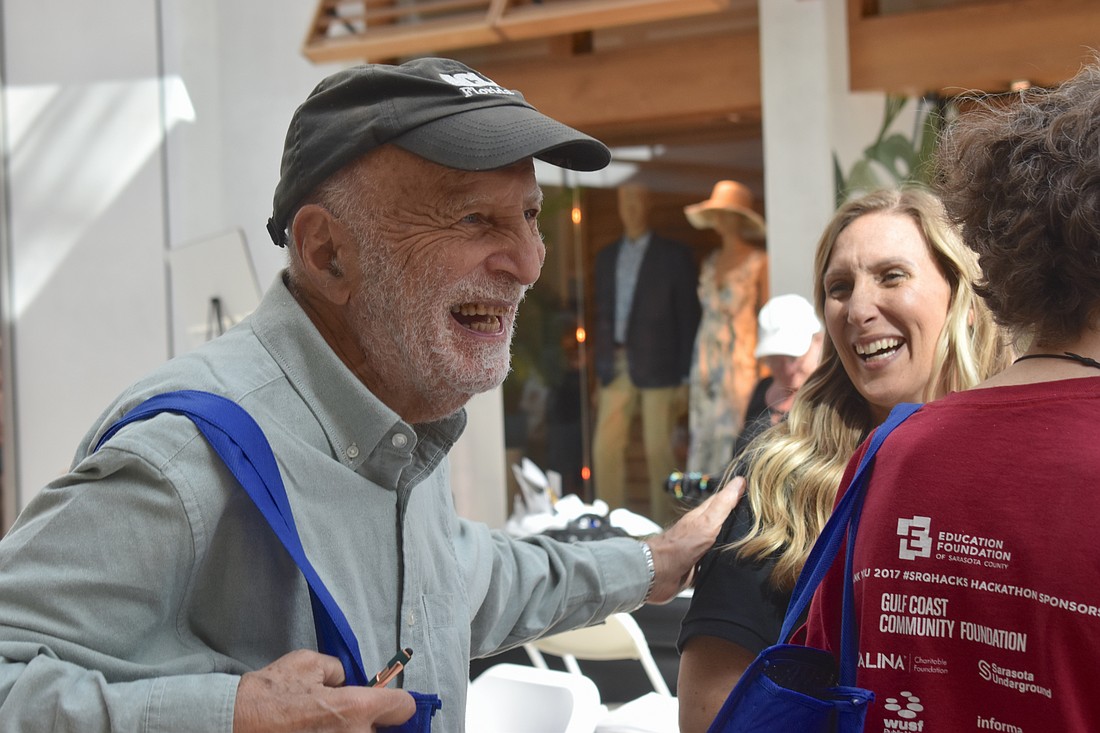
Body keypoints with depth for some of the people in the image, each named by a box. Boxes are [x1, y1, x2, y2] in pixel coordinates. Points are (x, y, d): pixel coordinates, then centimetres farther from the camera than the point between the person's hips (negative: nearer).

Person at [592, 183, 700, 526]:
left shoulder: (674, 255, 2)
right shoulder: (606, 257, 16)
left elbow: (688, 318, 0)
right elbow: (603, 314, 17)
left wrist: (685, 377, -6)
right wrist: (600, 369, 10)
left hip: (658, 366, -4)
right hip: (616, 365, 4)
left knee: (659, 451, -3)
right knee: (605, 446, -1)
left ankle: (663, 526, 5)